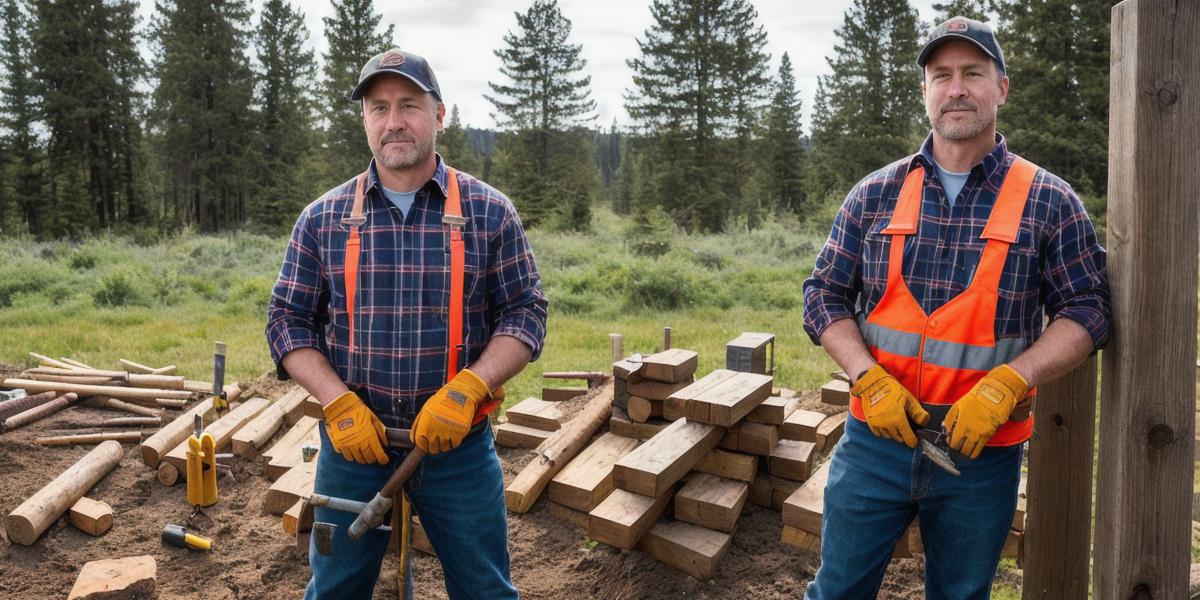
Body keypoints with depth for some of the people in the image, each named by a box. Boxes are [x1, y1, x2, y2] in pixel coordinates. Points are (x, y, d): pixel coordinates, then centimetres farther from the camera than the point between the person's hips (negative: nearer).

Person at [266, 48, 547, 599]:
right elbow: (288, 320, 4)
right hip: (353, 444, 1)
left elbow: (525, 312, -2)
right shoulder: (322, 219, 2)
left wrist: (467, 389, -18)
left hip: (460, 445, -1)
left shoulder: (489, 213, -2)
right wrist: (338, 403, -11)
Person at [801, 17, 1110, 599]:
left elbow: (1086, 311, -2)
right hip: (876, 438, 1)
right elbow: (824, 296, 3)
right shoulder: (875, 194, 2)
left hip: (982, 452, 0)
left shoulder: (1048, 202, -2)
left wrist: (1006, 384, -18)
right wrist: (868, 378, -13)